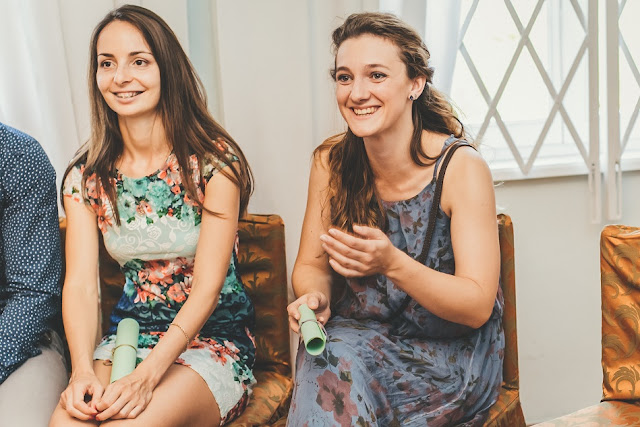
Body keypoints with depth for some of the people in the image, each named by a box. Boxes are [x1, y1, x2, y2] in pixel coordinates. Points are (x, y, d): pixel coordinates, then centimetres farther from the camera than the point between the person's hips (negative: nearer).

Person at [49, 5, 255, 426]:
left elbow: (207, 286, -15)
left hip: (213, 338, -3)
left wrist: (147, 375, -26)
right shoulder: (86, 176, 3)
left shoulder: (214, 161, -11)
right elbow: (80, 284, -4)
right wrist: (83, 369, -22)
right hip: (129, 336, 3)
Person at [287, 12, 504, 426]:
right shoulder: (331, 162, -3)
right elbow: (311, 265, 7)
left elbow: (478, 307, -16)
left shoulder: (462, 167, -15)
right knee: (327, 363, -30)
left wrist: (392, 264, -32)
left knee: (336, 374, -30)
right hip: (357, 334, 3)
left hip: (450, 352, -3)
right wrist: (315, 297, -17)